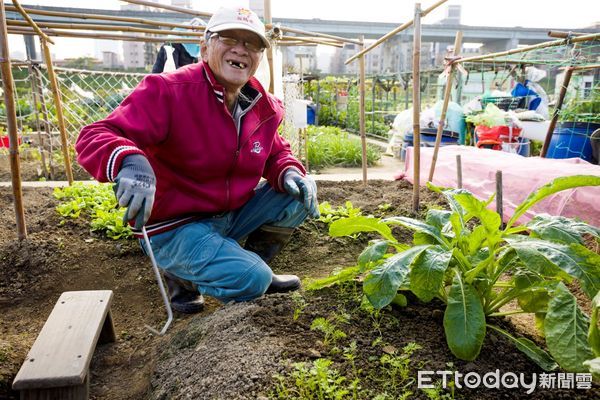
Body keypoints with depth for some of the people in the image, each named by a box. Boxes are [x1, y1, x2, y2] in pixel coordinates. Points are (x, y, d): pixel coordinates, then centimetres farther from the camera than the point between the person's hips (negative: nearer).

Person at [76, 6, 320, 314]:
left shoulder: (263, 107, 1)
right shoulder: (168, 91, -19)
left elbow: (276, 153, 14)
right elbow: (95, 137, -25)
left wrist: (290, 174, -12)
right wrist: (130, 162, -50)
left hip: (232, 214, 7)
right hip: (174, 227, -6)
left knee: (299, 197, -4)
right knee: (251, 281, -25)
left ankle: (251, 266, 14)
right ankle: (181, 275, 6)